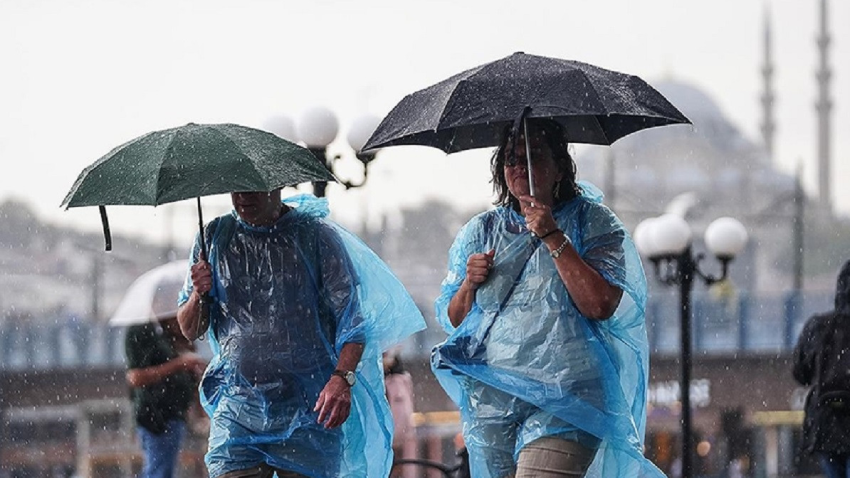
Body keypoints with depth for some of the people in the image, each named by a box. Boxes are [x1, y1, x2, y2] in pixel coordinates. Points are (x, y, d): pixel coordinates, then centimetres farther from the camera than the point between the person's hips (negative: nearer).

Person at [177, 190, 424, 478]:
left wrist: (342, 378, -23)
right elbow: (189, 331, 14)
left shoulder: (318, 236, 1)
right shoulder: (215, 237, 10)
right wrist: (198, 296, -9)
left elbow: (353, 319, -5)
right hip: (236, 408, 2)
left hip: (307, 413, -2)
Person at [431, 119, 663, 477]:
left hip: (563, 398, -5)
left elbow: (601, 306, -12)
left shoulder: (592, 222, 3)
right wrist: (469, 284, -3)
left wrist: (553, 238, -13)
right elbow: (451, 321, 18)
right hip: (489, 403, 5)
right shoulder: (480, 232, 15)